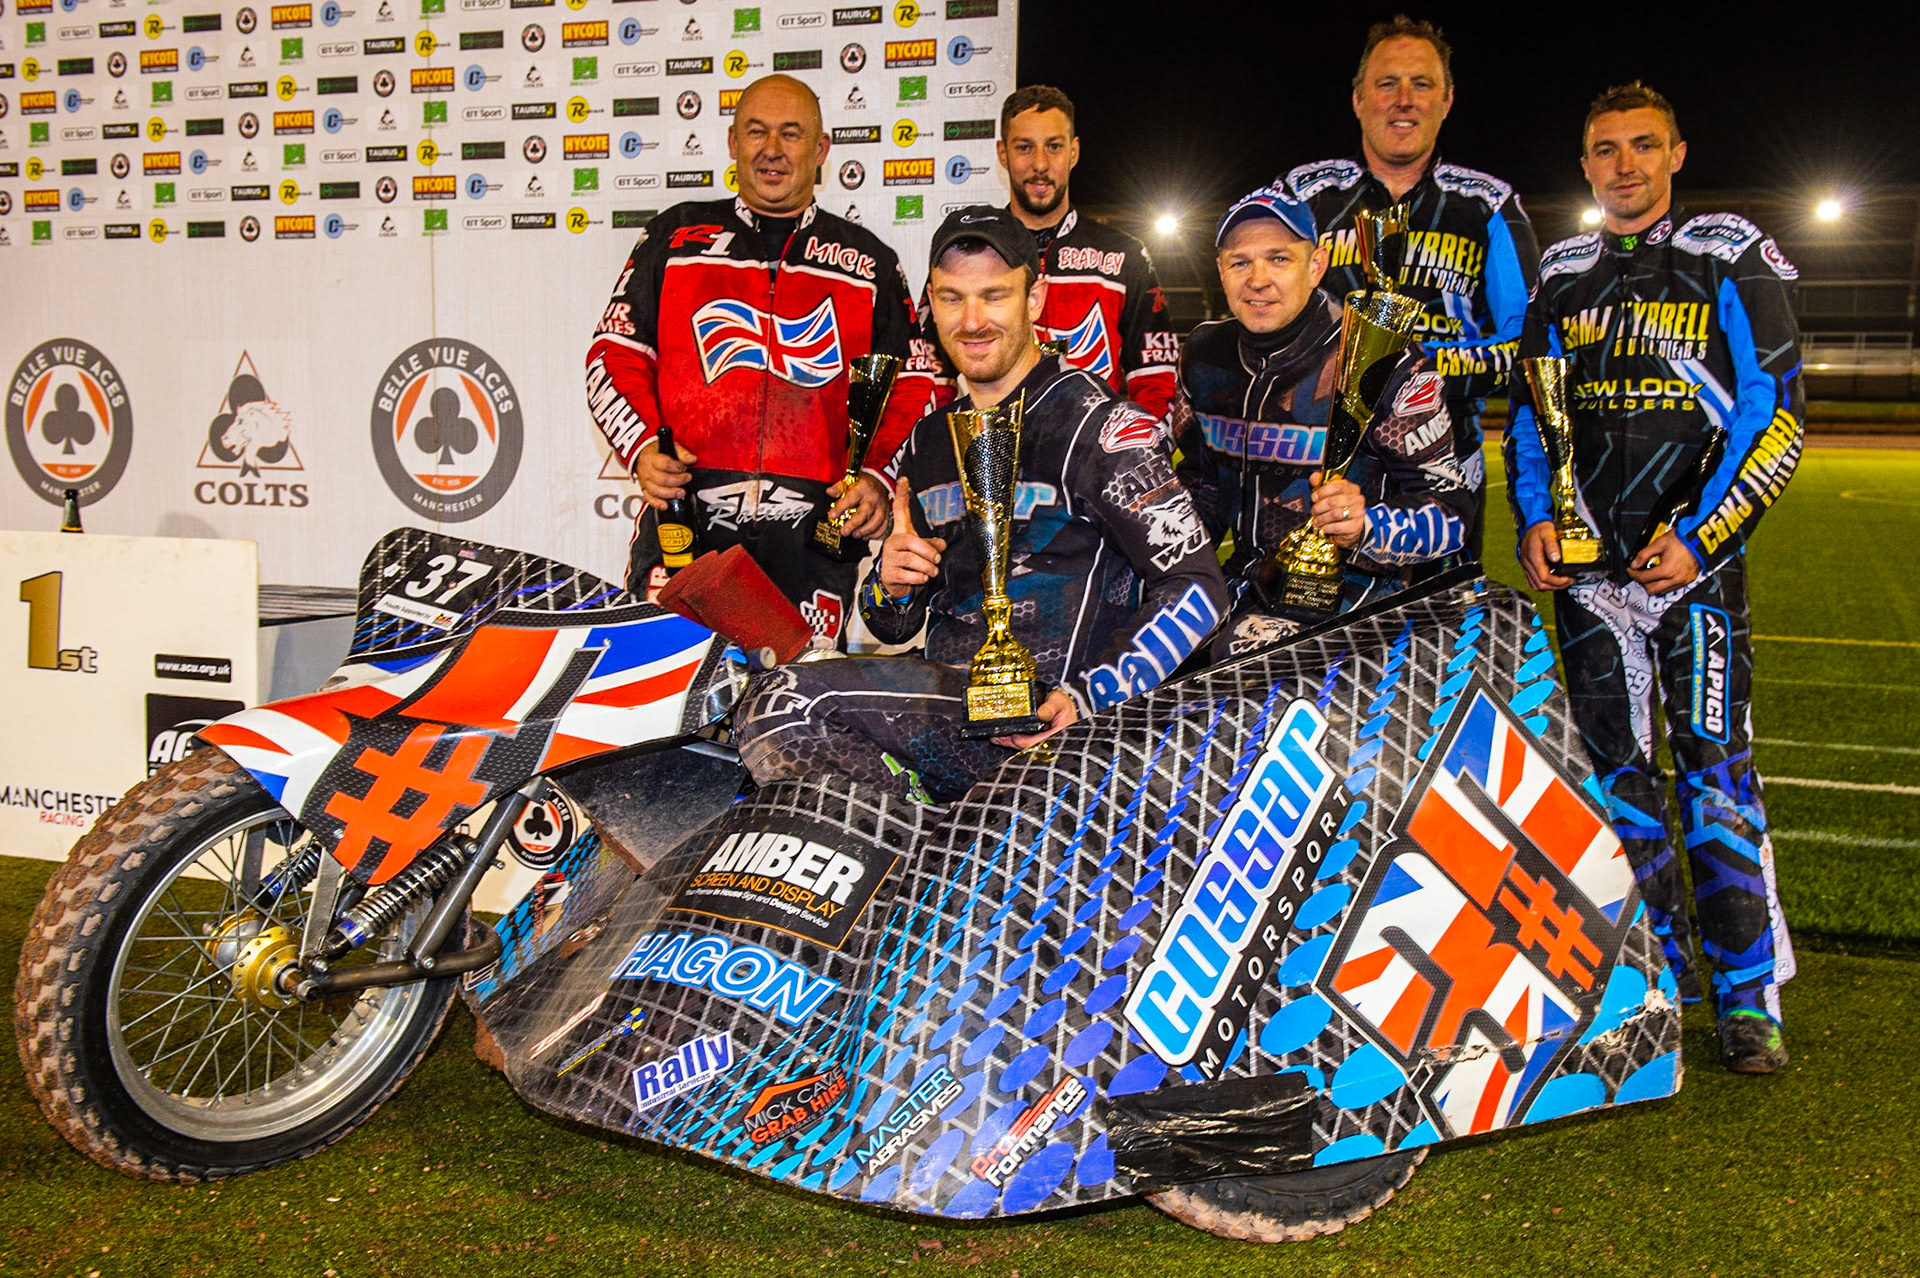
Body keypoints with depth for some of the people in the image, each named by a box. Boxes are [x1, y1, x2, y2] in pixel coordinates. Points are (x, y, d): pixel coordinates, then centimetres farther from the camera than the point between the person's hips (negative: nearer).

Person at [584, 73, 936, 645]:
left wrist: (879, 478, -2)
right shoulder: (675, 238, 15)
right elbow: (613, 352, 14)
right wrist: (642, 448, -4)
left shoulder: (869, 263, 16)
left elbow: (915, 384, 15)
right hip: (684, 518, 0)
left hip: (816, 530, 0)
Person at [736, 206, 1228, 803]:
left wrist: (1085, 698, -23)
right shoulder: (928, 442, 18)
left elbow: (1197, 588, -12)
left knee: (788, 702, -24)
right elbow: (893, 625, 23)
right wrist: (892, 585, -2)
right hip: (950, 697, 8)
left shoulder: (1096, 424, -4)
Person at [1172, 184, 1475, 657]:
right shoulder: (1205, 356, 8)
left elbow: (1450, 513, -12)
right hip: (1245, 585, 6)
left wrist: (1366, 525, -31)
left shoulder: (1384, 365, -11)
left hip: (1353, 593, -6)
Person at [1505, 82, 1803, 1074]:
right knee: (1614, 767, 5)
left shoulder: (1732, 260, 2)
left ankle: (1748, 995, -1)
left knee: (1713, 764, -9)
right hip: (1587, 564, 4)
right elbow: (1529, 408, 18)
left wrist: (1699, 535, -12)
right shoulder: (1559, 276, 14)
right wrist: (1533, 517, 2)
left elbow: (1773, 409, -4)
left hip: (1696, 556, -4)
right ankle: (1657, 978, 17)